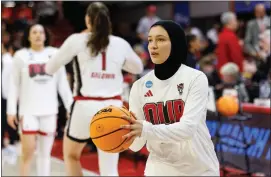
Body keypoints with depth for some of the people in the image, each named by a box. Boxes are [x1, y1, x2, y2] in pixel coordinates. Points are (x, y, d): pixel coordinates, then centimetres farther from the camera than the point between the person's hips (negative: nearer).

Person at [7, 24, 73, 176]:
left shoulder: (55, 54, 5)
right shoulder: (21, 56, 1)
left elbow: (62, 84, 8)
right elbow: (14, 85, 2)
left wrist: (70, 106, 3)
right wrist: (11, 110, -4)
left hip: (49, 110, 2)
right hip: (28, 110, -2)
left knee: (45, 153, 8)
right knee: (28, 153, -7)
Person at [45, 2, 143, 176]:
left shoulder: (77, 40, -2)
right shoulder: (121, 43, 7)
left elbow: (50, 68, 7)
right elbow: (138, 68, 25)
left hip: (86, 106, -2)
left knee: (71, 155, 24)